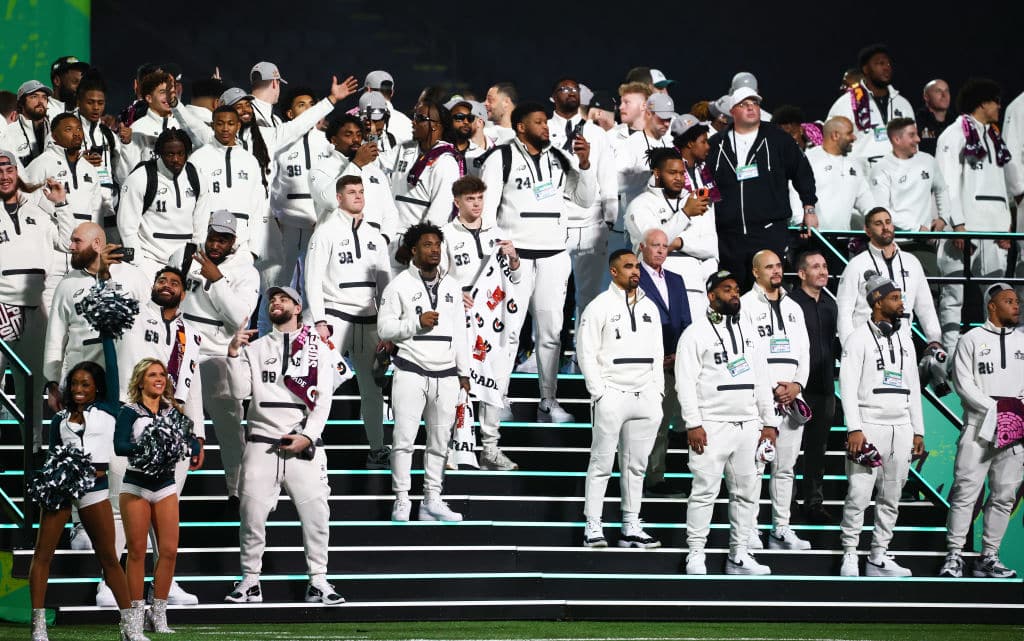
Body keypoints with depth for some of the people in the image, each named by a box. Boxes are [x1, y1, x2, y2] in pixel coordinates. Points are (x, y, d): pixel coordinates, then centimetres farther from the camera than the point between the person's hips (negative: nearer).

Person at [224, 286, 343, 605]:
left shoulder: (318, 348, 10)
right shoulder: (255, 348, 14)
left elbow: (323, 399, 3)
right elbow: (240, 391, 3)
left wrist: (308, 436, -9)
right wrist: (234, 353, -9)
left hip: (305, 446, -1)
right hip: (262, 444, 1)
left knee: (316, 513, -5)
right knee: (252, 513, -3)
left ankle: (318, 580, 5)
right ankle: (250, 581, 6)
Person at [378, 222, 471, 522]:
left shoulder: (451, 286, 15)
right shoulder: (400, 285, 1)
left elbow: (460, 332, 18)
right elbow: (384, 328, -3)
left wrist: (464, 373, 15)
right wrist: (416, 323, -16)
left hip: (446, 376, 5)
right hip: (411, 372, -5)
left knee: (440, 441, 5)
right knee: (404, 438, -8)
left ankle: (432, 501, 11)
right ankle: (401, 502, -4)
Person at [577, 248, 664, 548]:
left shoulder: (650, 307, 14)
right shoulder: (599, 307, -2)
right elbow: (586, 353, -6)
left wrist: (657, 391, 9)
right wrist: (600, 393, -11)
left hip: (646, 399, 5)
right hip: (612, 396, -5)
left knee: (636, 465, 8)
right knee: (601, 464, -3)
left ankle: (631, 528, 12)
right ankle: (593, 527, -1)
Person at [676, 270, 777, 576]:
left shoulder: (748, 330, 16)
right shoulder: (696, 332, -2)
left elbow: (761, 379, 18)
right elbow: (685, 381, -7)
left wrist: (769, 422, 12)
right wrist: (693, 424, -15)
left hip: (748, 425, 6)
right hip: (712, 425, -6)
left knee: (745, 493, 6)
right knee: (705, 491, -7)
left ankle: (739, 556, 11)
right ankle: (696, 555, -3)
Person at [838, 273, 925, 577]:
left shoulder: (904, 340, 16)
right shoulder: (859, 338, -2)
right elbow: (848, 386, -9)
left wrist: (917, 431, 15)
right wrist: (854, 429, -17)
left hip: (901, 428, 6)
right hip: (869, 426, -6)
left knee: (891, 498, 6)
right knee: (859, 495, -9)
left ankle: (879, 557, 11)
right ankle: (849, 555, -2)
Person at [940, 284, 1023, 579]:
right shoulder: (972, 340, 3)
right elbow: (963, 383, -5)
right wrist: (995, 408, -12)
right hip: (980, 425, -4)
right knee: (966, 492, -8)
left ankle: (988, 558, 10)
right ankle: (954, 557, -4)